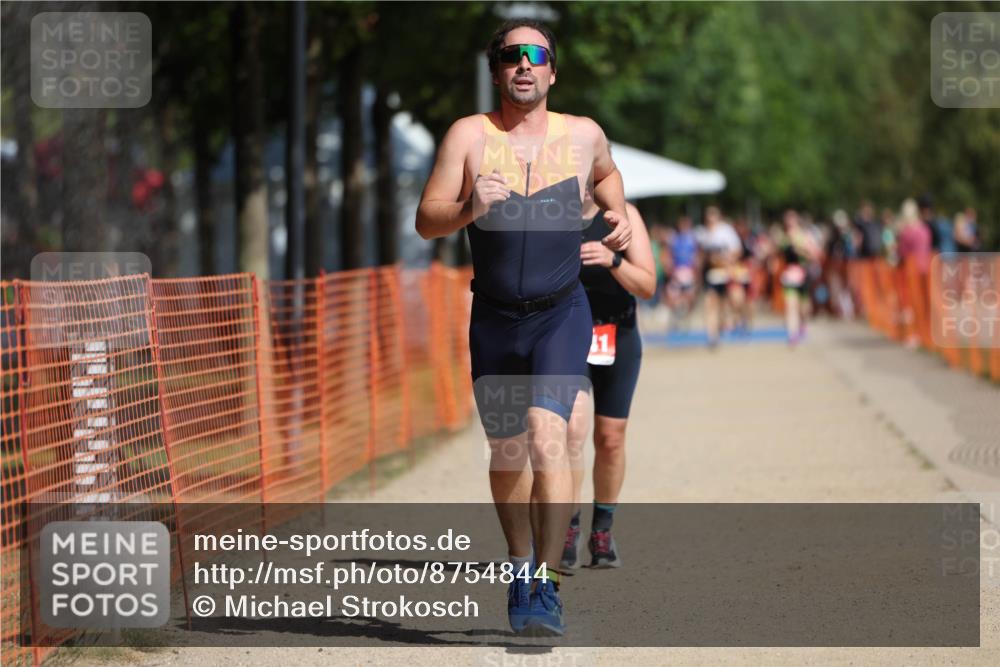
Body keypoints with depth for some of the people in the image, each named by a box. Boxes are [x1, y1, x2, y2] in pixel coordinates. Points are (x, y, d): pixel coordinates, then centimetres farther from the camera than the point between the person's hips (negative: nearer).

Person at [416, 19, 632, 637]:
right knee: (506, 451, 14)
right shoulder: (469, 135, -5)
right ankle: (520, 566, 38)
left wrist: (619, 216, 10)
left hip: (562, 313, -1)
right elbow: (426, 221, -10)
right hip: (494, 318, 1)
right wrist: (469, 208, -28)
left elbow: (607, 172, 26)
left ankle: (547, 588, -23)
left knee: (547, 435, -21)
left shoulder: (584, 135, 1)